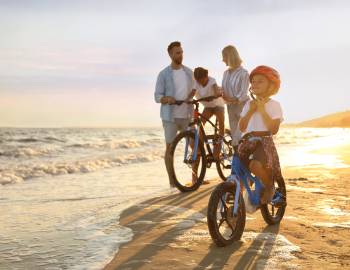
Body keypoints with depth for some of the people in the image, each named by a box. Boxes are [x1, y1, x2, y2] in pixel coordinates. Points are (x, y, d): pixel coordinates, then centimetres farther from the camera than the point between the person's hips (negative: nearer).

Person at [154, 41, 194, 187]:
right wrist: (167, 99, -25)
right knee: (169, 147, 0)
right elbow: (157, 96, -7)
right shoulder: (164, 74, -4)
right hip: (170, 116, -4)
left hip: (187, 115, 4)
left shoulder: (188, 72, 9)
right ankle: (172, 181, 9)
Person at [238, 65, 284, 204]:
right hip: (248, 142, 5)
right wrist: (250, 111, -5)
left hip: (264, 142, -5)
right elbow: (241, 127, 7)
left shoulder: (274, 105, 1)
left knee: (255, 165, -31)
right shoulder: (248, 104, 15)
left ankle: (269, 187, -2)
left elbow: (273, 129, -11)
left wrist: (262, 109, -11)